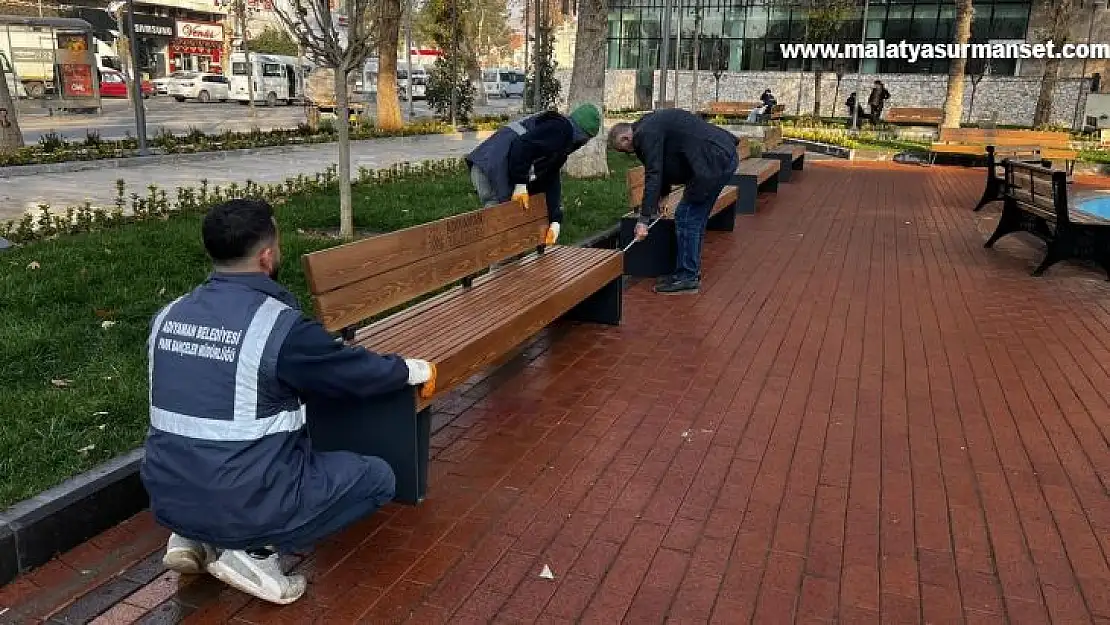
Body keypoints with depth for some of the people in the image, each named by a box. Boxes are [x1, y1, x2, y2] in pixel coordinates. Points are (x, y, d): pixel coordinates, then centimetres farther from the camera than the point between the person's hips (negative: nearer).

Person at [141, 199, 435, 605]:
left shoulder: (169, 316, 1)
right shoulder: (281, 326, -20)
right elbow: (360, 373, -6)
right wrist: (414, 369, 14)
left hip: (170, 502, 7)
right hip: (247, 508, -7)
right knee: (377, 477, 10)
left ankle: (193, 538, 15)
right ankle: (256, 549, -2)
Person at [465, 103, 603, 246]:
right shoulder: (561, 128, -10)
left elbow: (551, 180, 21)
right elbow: (522, 145, -24)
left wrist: (555, 222, 13)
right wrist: (520, 185, -19)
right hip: (489, 170, -11)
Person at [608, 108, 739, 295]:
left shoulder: (646, 133, -13)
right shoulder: (652, 124, 18)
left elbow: (653, 175, -18)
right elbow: (664, 167, 30)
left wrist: (644, 219, -16)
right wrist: (658, 199, 38)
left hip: (715, 163, -10)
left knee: (685, 218, -5)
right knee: (695, 218, 15)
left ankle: (687, 277, 2)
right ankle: (692, 272, 23)